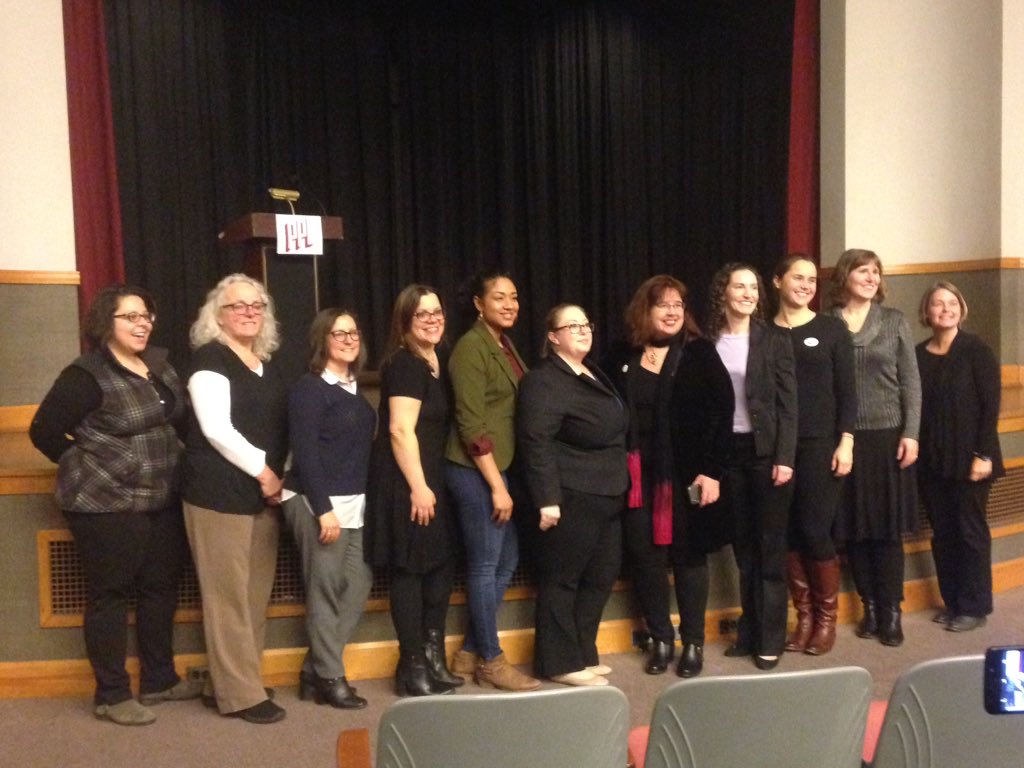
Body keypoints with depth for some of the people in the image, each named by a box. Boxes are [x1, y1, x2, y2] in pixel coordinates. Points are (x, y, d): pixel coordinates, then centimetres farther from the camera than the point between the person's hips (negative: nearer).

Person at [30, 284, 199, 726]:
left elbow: (179, 420, 19)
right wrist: (87, 464, -5)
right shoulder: (87, 375, -14)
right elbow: (44, 431, -13)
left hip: (161, 501, 7)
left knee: (160, 589, 13)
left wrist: (164, 460, 8)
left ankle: (159, 680, 28)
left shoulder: (160, 365, 7)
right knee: (109, 595, 3)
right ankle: (112, 696, 14)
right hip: (106, 505, -7)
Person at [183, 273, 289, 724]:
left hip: (264, 493, 8)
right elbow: (217, 429, -17)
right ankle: (240, 694, 5)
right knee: (229, 595, -4)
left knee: (257, 594, 10)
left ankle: (231, 683, 21)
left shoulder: (267, 364, 16)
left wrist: (280, 476, 9)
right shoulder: (211, 358, -7)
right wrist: (263, 471, -13)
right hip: (220, 493, -8)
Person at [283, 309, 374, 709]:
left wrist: (349, 504, 9)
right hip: (318, 503, -8)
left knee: (359, 583, 8)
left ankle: (314, 670, 19)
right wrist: (323, 509, -20)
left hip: (353, 503, 8)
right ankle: (330, 678, 13)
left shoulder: (353, 389, 15)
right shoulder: (308, 388, -9)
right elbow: (304, 453, -16)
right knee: (325, 591, -1)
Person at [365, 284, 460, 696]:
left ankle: (434, 657, 25)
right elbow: (400, 430, -21)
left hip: (430, 478, 9)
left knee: (441, 565, 12)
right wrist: (418, 486, -22)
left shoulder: (434, 363, 14)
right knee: (410, 569, -2)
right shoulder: (405, 364, -15)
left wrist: (430, 484, 17)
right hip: (405, 482, -9)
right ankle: (413, 666, 10)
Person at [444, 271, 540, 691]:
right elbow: (471, 425, -17)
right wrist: (496, 485, -18)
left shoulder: (505, 345, 13)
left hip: (503, 466, 9)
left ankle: (470, 651, 26)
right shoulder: (471, 347, -13)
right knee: (485, 566, 1)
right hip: (477, 470, -9)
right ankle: (490, 661, 15)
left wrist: (505, 478, 11)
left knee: (506, 561, 14)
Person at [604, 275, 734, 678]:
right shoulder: (621, 359, 5)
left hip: (687, 474, -2)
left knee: (688, 554, 7)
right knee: (644, 556, 6)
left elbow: (721, 412, -6)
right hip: (637, 477, 2)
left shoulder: (700, 353, -1)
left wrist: (711, 470, -12)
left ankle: (693, 642, 20)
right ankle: (660, 638, 22)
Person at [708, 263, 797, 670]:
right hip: (726, 452, 2)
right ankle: (749, 630, 22)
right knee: (743, 545, 11)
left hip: (766, 451, -2)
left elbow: (788, 404, -4)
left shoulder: (774, 340, -1)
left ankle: (771, 638, 11)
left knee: (770, 545, 3)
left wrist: (785, 458, -12)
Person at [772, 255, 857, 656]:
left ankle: (827, 618, 13)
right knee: (788, 532, 4)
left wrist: (846, 442, -7)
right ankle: (804, 616, 17)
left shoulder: (831, 328, 4)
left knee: (815, 530, -3)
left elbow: (846, 390, 2)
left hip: (820, 443, -2)